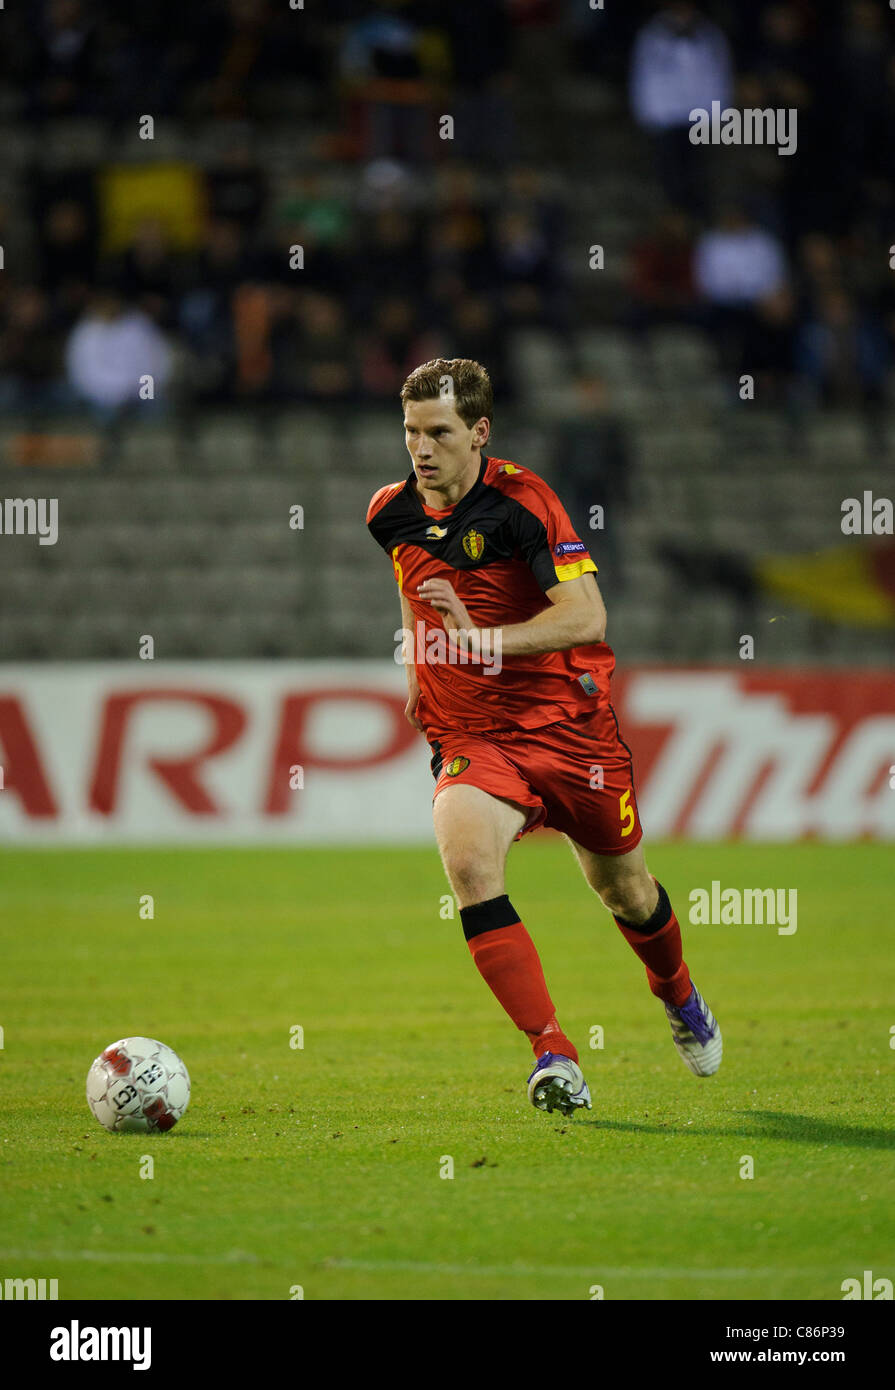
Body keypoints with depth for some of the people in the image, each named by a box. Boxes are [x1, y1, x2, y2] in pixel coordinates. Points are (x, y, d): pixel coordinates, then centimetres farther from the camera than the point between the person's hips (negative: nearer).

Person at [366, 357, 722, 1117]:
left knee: (623, 889, 14)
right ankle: (554, 1055, -28)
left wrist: (485, 641, -38)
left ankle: (679, 996, 50)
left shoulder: (521, 501, -17)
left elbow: (586, 615, -27)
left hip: (568, 723, -3)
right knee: (466, 858, -28)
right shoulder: (391, 512, 0)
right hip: (469, 736, 3)